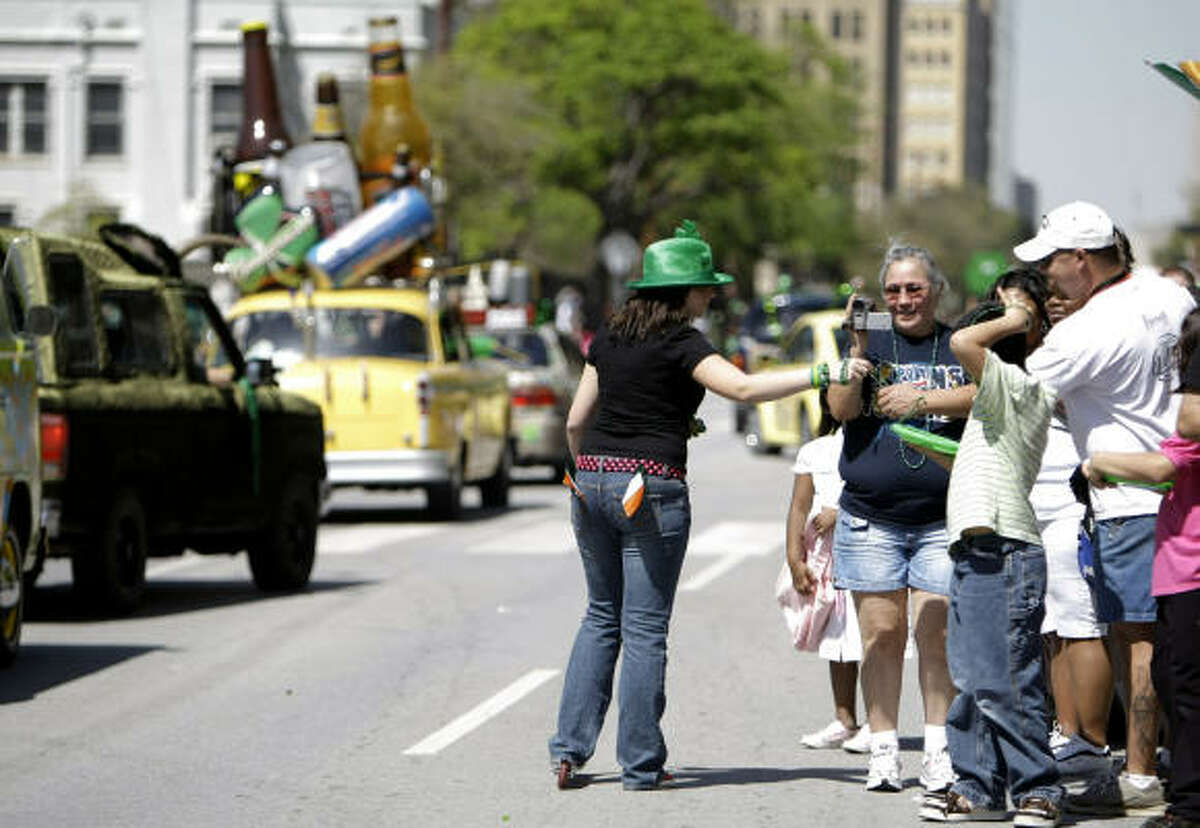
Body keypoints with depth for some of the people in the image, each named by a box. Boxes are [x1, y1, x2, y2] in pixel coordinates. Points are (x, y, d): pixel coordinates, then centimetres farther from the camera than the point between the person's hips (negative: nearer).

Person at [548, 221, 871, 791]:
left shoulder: (610, 338, 13)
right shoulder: (679, 344, -8)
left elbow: (576, 421, 16)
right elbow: (743, 387, -22)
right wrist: (823, 375, -22)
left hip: (594, 481, 7)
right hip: (653, 487, -7)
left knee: (602, 615, 17)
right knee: (644, 626, -1)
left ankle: (569, 748, 10)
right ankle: (639, 766, 3)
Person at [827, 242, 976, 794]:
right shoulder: (869, 343, 11)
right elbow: (842, 410, -2)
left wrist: (920, 400, -14)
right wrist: (858, 350, -14)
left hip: (942, 517, -1)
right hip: (871, 517, 1)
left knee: (937, 633, -4)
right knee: (881, 632, 0)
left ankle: (938, 750, 3)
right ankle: (883, 750, 6)